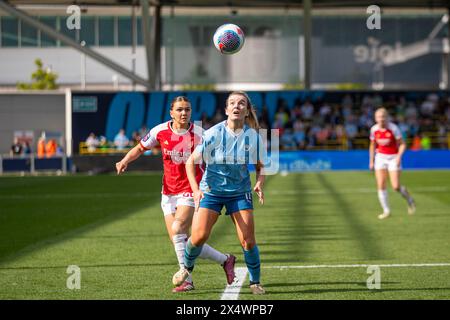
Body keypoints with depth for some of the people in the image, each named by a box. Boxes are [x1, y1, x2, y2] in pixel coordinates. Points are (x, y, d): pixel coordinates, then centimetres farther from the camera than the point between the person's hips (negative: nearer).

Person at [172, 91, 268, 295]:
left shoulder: (253, 136, -8)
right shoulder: (213, 134, -15)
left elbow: (260, 166, 7)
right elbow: (191, 162, -9)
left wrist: (259, 183, -14)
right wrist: (196, 190, -22)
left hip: (240, 192, 1)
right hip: (211, 190, -1)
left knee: (248, 241, -8)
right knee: (199, 236, -12)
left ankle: (255, 282, 12)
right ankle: (187, 268, 19)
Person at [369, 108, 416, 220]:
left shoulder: (393, 128, -15)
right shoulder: (374, 129, -2)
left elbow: (402, 144, -10)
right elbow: (373, 145, 13)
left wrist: (399, 156, -24)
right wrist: (371, 161, 11)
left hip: (393, 158, -4)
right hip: (380, 157, 4)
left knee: (396, 186, -10)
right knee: (380, 185, -9)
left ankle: (409, 200, 20)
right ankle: (386, 211, 1)